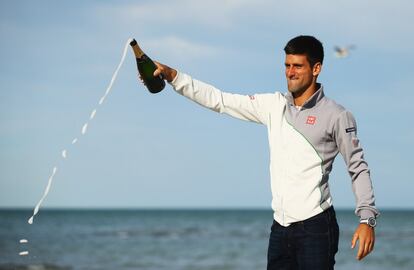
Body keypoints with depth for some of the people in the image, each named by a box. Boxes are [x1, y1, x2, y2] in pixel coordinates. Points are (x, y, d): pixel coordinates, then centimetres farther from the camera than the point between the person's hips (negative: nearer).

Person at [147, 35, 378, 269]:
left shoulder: (336, 116, -4)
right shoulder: (274, 105, 10)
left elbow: (358, 168, 0)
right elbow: (220, 100, 10)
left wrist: (367, 219, -9)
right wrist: (173, 76, 2)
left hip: (315, 227, -5)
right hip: (280, 227, 5)